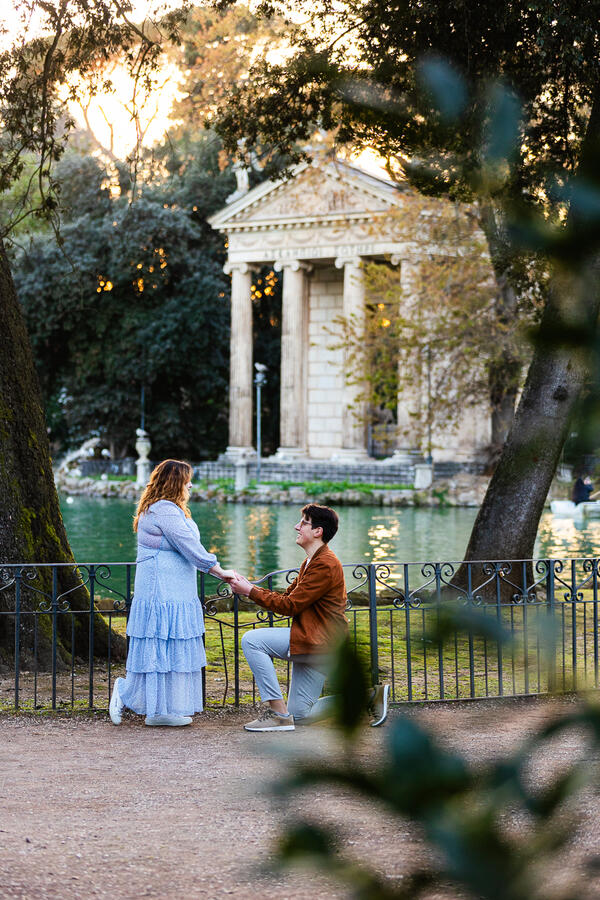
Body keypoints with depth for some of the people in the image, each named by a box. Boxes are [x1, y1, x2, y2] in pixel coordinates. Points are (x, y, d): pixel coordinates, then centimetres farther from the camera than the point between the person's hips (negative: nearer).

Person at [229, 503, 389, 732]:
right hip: (310, 642, 11)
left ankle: (278, 713, -17)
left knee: (251, 640, -18)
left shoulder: (325, 564, -16)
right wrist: (249, 587, 5)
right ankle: (368, 697, 13)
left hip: (319, 643, -11)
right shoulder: (312, 561, 18)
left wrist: (251, 592, -13)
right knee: (300, 715, 10)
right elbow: (287, 596, 17)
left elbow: (290, 606, -18)